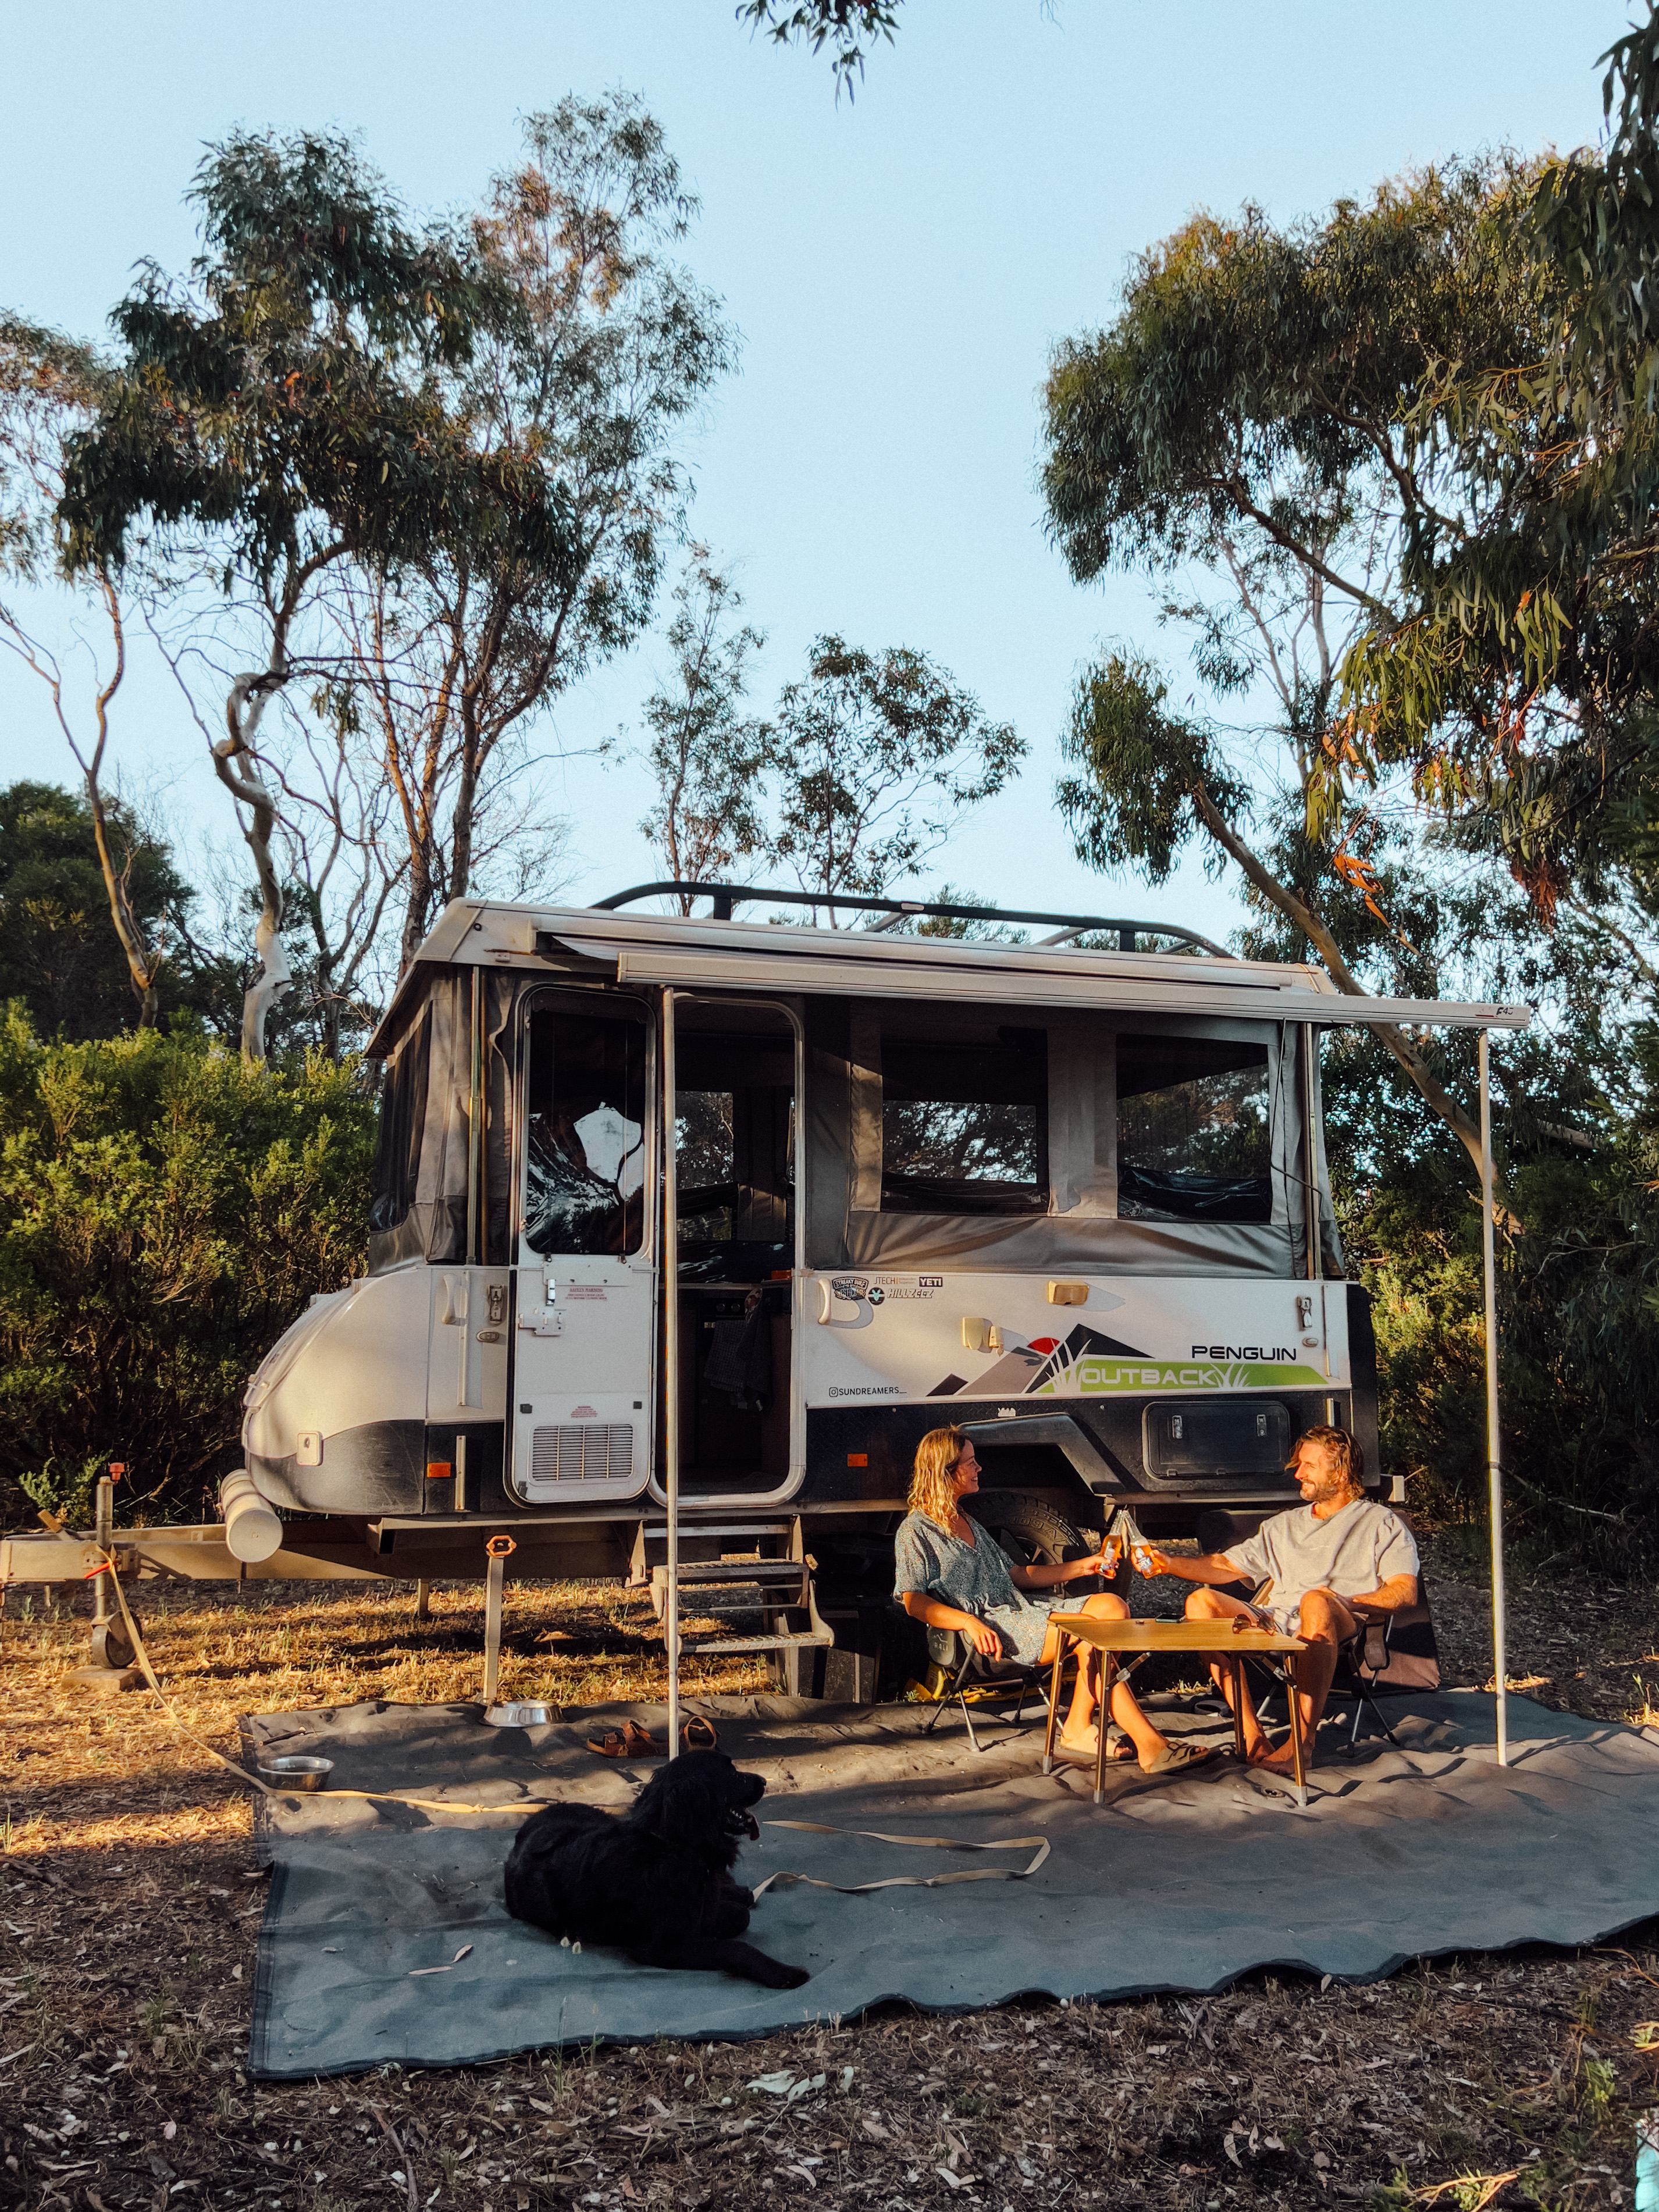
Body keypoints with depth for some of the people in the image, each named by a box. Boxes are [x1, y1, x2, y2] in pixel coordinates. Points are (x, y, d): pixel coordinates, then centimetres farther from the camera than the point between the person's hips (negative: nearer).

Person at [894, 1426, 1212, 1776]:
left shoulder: (968, 1523, 26)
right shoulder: (915, 1530, -1)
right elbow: (913, 1601, -11)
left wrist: (1083, 1566, 20)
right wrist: (969, 1622, -26)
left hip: (1022, 1609, 9)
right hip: (989, 1627, -9)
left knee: (1110, 1606, -15)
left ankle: (1078, 1729, -19)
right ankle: (1149, 1745, -22)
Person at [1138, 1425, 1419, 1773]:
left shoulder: (1381, 1523, 17)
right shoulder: (1284, 1525, 33)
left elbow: (1405, 1592, 1)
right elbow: (1227, 1566, 27)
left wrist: (1344, 1602, -13)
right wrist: (1170, 1564, 11)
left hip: (1340, 1626, -5)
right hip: (1271, 1621, 5)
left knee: (1316, 1601, -40)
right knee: (1201, 1601, -22)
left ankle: (1302, 1740, -40)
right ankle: (1252, 1735, -29)